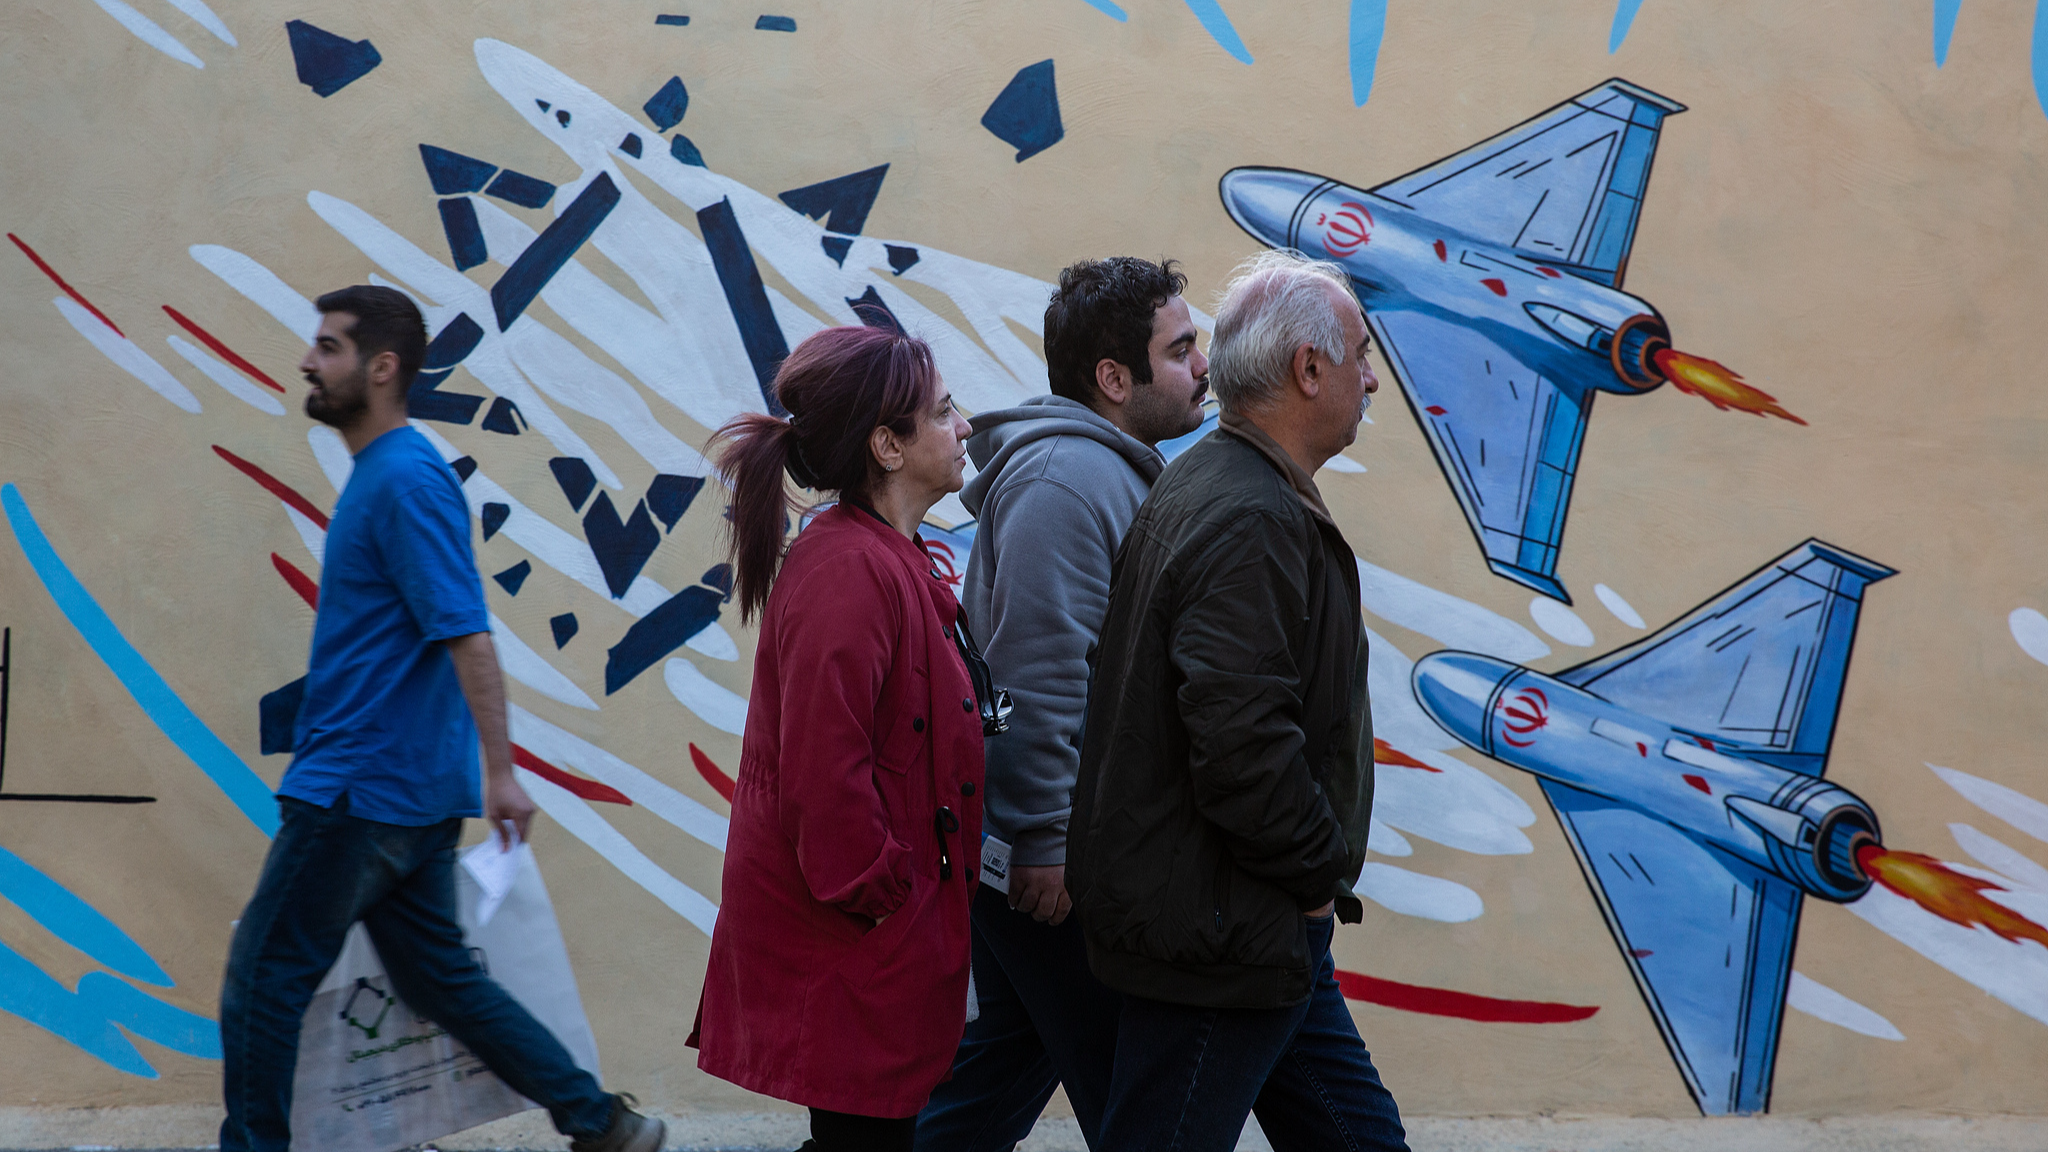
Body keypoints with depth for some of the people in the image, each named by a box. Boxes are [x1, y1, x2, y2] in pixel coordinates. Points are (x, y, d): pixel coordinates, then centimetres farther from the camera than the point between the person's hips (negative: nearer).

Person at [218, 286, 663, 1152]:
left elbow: (466, 634, -21)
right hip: (411, 790, 10)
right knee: (440, 977, 14)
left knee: (260, 984, -1)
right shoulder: (381, 473, 14)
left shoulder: (406, 479, -16)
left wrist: (500, 772, -24)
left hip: (358, 791, -10)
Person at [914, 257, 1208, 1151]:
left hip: (1030, 843, 10)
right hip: (1055, 852, -10)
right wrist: (1050, 840, -22)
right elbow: (1044, 676, -23)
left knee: (1010, 1055, 16)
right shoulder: (1067, 480, -18)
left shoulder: (1108, 470, 17)